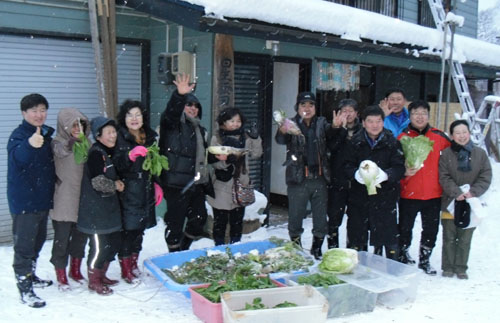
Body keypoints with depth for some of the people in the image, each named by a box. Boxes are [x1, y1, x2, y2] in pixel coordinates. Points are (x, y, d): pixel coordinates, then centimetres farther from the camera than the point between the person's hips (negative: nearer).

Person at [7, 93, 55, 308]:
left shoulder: (46, 134, 8)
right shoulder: (19, 135, -15)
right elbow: (18, 157, -38)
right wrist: (30, 145, -58)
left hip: (43, 199, 8)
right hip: (23, 200, -8)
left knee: (38, 240, 19)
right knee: (24, 245, -3)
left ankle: (30, 276, 36)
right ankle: (25, 289, 4)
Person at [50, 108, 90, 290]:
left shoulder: (86, 142, 7)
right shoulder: (58, 143, -10)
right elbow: (62, 151, -33)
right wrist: (73, 139, -52)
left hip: (83, 198, 5)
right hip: (64, 201, -5)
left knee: (81, 235, 16)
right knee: (62, 238, 2)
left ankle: (75, 269, 35)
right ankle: (61, 275, 19)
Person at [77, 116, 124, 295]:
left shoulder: (109, 152, 13)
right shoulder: (96, 153, -16)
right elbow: (98, 181, -23)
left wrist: (118, 182, 5)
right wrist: (115, 185, -8)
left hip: (109, 206, 10)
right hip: (95, 209, -9)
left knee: (114, 241, 14)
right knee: (99, 245, -3)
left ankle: (101, 275, 30)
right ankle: (93, 281, 14)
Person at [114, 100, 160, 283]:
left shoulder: (150, 137, 11)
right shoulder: (120, 138, -7)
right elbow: (117, 165, -17)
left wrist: (156, 184, 14)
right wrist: (131, 155, -33)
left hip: (146, 191, 6)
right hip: (128, 191, -6)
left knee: (140, 228, 11)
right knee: (128, 228, -4)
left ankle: (134, 264, 27)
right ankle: (125, 270, 9)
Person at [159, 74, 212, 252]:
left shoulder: (199, 129, 21)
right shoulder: (173, 123, -2)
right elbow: (171, 112, -27)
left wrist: (207, 184, 24)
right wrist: (180, 95, -46)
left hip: (196, 184, 8)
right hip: (176, 184, -8)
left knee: (199, 218, 14)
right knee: (175, 222, -1)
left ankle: (184, 250, 33)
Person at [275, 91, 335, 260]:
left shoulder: (322, 124, 7)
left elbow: (332, 142, -4)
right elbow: (280, 140, -21)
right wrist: (282, 131, -44)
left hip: (319, 178, 2)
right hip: (298, 179, -2)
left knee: (321, 217, 10)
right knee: (295, 217, 6)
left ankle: (317, 249, 28)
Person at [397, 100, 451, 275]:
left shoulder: (438, 136, 2)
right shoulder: (403, 137, -4)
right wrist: (404, 172, -23)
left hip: (433, 193, 2)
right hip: (409, 193, -2)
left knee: (431, 229, 12)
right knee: (405, 228, 9)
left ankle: (424, 260, 28)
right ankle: (403, 255, 31)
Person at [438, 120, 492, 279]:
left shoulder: (480, 154, 2)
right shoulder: (446, 154, -2)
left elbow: (485, 178, 0)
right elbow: (444, 178, -6)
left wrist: (472, 192, -14)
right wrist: (457, 193, -18)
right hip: (450, 203, -1)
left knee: (465, 239, 9)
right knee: (449, 238, 8)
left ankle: (461, 268, 21)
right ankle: (448, 267, 20)